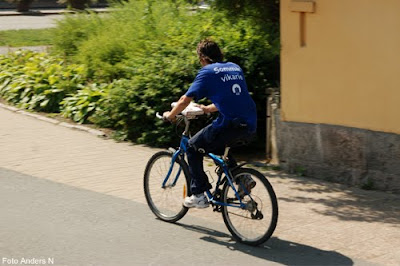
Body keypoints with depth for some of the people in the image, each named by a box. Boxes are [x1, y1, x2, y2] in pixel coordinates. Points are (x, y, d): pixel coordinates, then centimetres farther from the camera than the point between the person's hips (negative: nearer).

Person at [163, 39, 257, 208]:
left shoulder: (207, 72, 2)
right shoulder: (235, 68, 22)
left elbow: (185, 100, -2)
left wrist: (170, 115, 15)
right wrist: (208, 109, 43)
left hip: (229, 125, -7)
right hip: (250, 126, 7)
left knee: (193, 148, 14)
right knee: (217, 145, 33)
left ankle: (198, 195, 10)